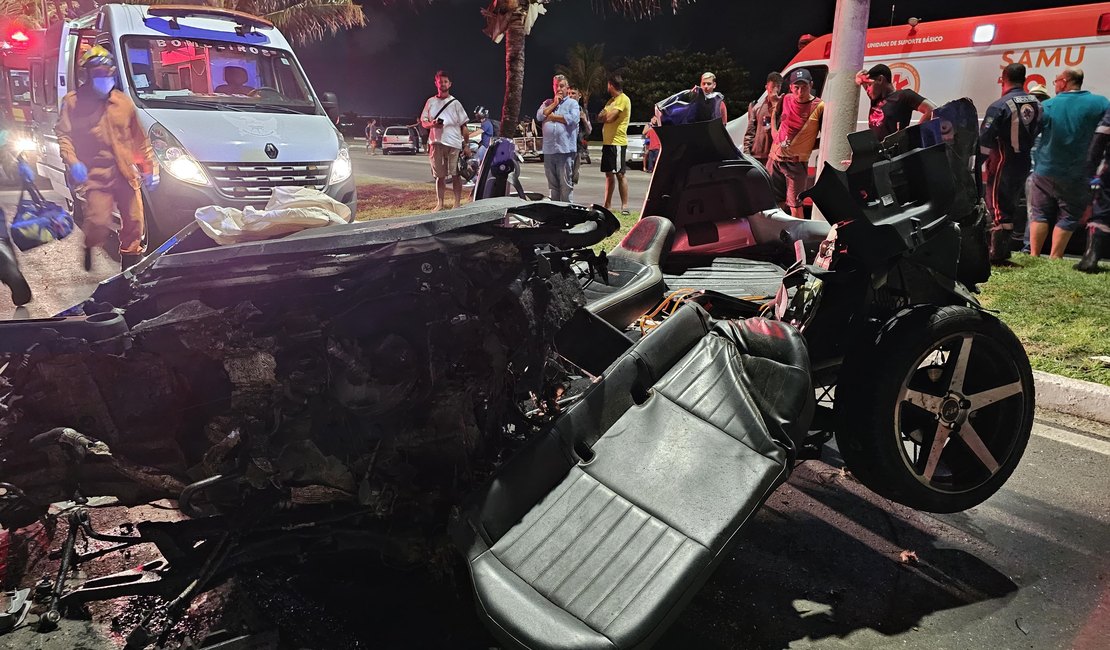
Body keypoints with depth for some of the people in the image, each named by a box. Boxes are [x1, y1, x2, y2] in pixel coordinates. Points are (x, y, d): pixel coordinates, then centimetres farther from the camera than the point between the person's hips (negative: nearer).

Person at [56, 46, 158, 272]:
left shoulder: (123, 101, 13)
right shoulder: (74, 101, 2)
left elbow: (139, 137, 16)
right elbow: (63, 134, -1)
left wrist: (149, 166, 10)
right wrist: (73, 163, -15)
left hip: (127, 174, 4)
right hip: (97, 175, -4)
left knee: (134, 226, 4)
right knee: (99, 224, -18)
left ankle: (130, 271, 20)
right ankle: (89, 244, 17)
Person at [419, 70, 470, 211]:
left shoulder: (455, 103, 6)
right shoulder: (431, 102, 11)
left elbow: (463, 125, 6)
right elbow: (423, 122, 13)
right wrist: (432, 124, -11)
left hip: (454, 144, -2)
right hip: (436, 143, 2)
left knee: (456, 175, -1)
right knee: (440, 176, 6)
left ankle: (457, 203, 4)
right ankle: (440, 204, 12)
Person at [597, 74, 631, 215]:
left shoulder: (623, 99, -10)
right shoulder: (611, 100, 19)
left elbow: (609, 118, -19)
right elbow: (600, 118, 13)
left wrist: (605, 115, 2)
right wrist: (606, 115, -7)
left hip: (617, 142, -9)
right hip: (607, 142, 9)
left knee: (619, 174, -8)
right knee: (609, 174, 11)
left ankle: (625, 206, -6)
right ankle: (607, 206, 16)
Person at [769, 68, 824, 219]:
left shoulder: (819, 107, -11)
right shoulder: (786, 100, 1)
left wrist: (808, 146, -11)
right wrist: (774, 134, 8)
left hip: (796, 161, -5)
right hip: (775, 157, 5)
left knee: (795, 205, -6)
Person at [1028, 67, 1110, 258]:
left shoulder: (1046, 106, -4)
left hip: (1045, 172, 1)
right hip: (1077, 177, -1)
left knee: (1040, 214, 10)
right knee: (1068, 218, 6)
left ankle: (1034, 255, 8)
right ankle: (1055, 258, 4)